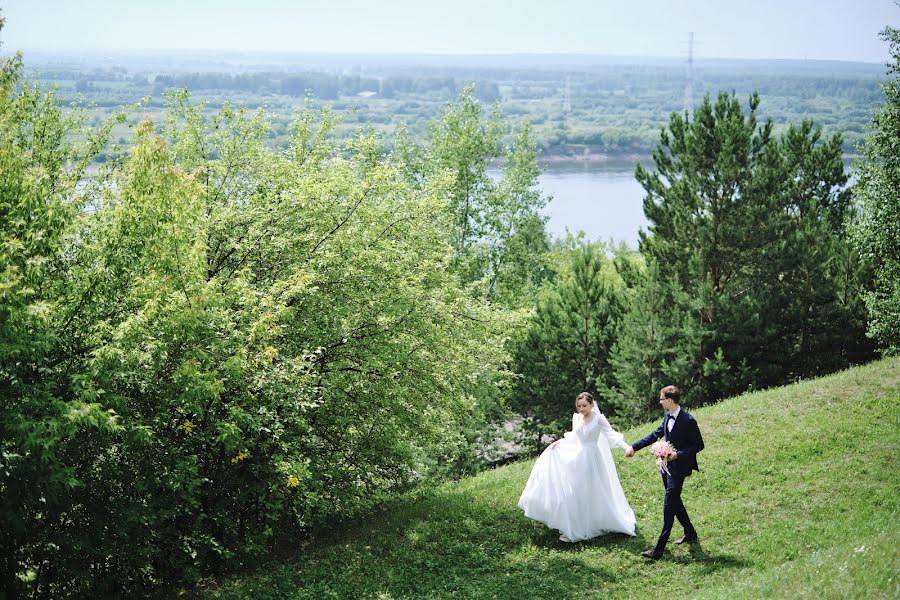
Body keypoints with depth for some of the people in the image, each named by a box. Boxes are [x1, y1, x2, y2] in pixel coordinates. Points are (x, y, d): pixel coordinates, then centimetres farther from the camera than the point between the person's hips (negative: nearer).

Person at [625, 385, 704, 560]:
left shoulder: (688, 421, -18)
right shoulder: (667, 417, 6)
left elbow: (698, 445, -13)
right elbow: (655, 435, 15)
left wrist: (678, 455, -22)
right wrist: (634, 447, 11)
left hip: (678, 468, -8)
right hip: (667, 466, 9)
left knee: (669, 506, -10)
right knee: (675, 502, 19)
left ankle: (659, 548, -11)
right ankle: (690, 533, 37)